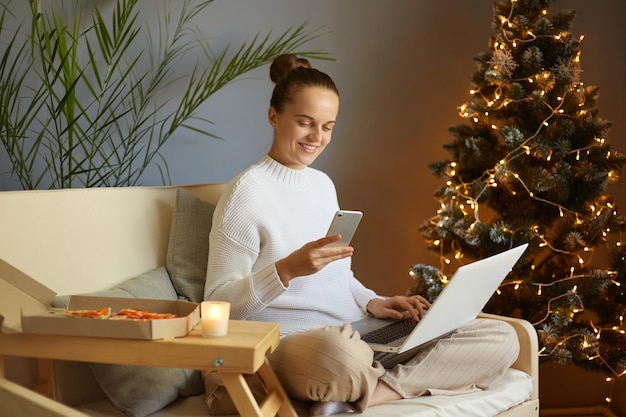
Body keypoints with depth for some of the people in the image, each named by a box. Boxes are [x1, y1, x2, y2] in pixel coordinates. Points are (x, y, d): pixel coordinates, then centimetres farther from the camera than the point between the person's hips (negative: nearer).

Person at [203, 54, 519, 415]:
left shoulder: (323, 184, 16)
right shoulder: (249, 190, -6)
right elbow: (219, 303, -10)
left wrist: (373, 303, 3)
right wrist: (286, 269, -26)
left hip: (362, 335, 9)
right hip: (289, 345, -8)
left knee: (502, 339, -5)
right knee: (339, 350, -46)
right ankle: (405, 381, -12)